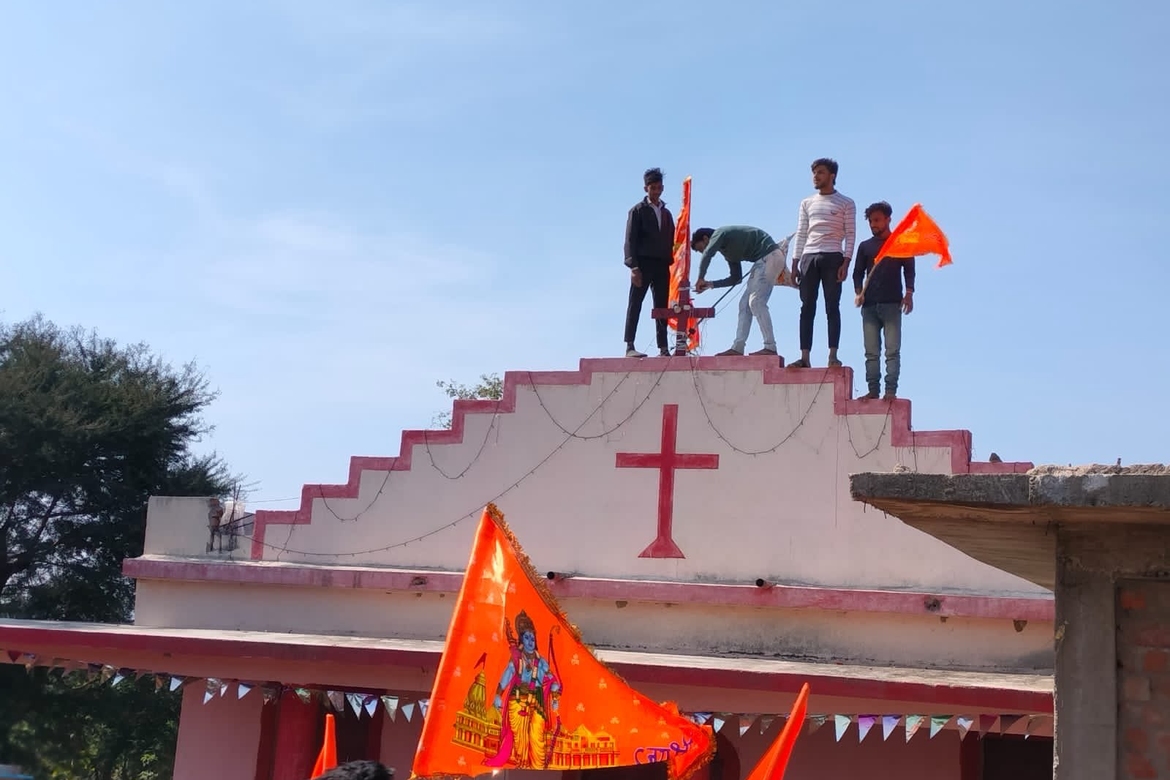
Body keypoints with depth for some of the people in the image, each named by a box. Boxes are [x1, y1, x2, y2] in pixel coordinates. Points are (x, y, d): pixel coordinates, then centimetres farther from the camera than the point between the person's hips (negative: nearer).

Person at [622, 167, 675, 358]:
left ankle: (663, 348, 4)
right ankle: (630, 347, -10)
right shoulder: (638, 211, 4)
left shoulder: (666, 213, 20)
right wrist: (633, 267, -14)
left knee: (662, 307, 3)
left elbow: (671, 240, 17)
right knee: (635, 305, -7)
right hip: (643, 264, -5)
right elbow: (630, 240, -4)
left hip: (662, 265, 5)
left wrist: (670, 263, 4)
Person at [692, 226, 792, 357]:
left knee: (756, 301, -15)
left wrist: (701, 279, -13)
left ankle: (770, 347, -19)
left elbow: (707, 255, -22)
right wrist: (711, 284, 20)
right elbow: (736, 278, 26)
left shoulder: (719, 234, -3)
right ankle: (737, 347, 4)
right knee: (745, 303, 7)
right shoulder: (728, 250, 24)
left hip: (770, 256, -10)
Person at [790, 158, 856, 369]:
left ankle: (833, 355, -8)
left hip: (832, 257, -4)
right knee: (807, 308, -2)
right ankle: (804, 357, -4)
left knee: (832, 307, -6)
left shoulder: (845, 204, 7)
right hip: (809, 257, 4)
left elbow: (850, 234, 1)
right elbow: (801, 234, 16)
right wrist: (795, 263, 8)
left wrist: (846, 262, -10)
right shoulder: (807, 203, 18)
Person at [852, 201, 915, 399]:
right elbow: (858, 272, 16)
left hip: (892, 303, -3)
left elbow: (909, 269, 7)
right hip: (869, 305, 3)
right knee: (871, 352, -1)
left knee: (892, 350, -8)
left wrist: (909, 293, -7)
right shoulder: (865, 246, 19)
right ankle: (873, 390, -2)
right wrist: (858, 292, -2)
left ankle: (891, 391, -12)